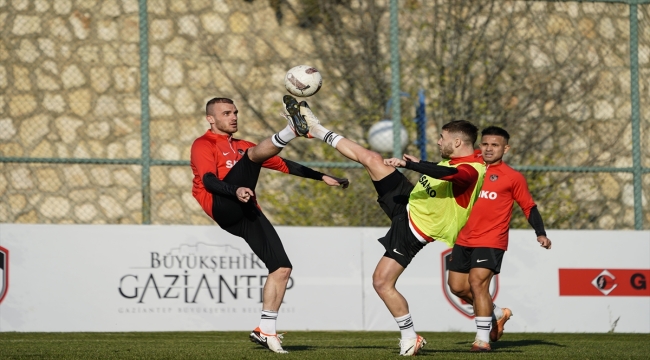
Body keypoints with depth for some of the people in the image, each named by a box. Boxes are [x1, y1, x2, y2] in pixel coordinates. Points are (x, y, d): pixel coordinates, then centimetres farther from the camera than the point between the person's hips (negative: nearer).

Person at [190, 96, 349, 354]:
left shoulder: (241, 147, 31)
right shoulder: (204, 145, 7)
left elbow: (283, 165, 32)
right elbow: (208, 180, -11)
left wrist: (321, 177, 25)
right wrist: (236, 191, -31)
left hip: (247, 213, 7)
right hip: (222, 207, -7)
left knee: (282, 268, -2)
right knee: (253, 153, -24)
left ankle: (265, 331, 5)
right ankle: (293, 129, -52)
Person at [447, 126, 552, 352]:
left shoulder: (513, 177, -1)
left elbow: (529, 207, 2)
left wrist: (541, 234, -7)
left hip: (491, 241, -6)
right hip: (464, 239, 6)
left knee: (478, 283, -18)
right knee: (457, 286, 7)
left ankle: (483, 338, -11)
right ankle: (497, 314, 28)